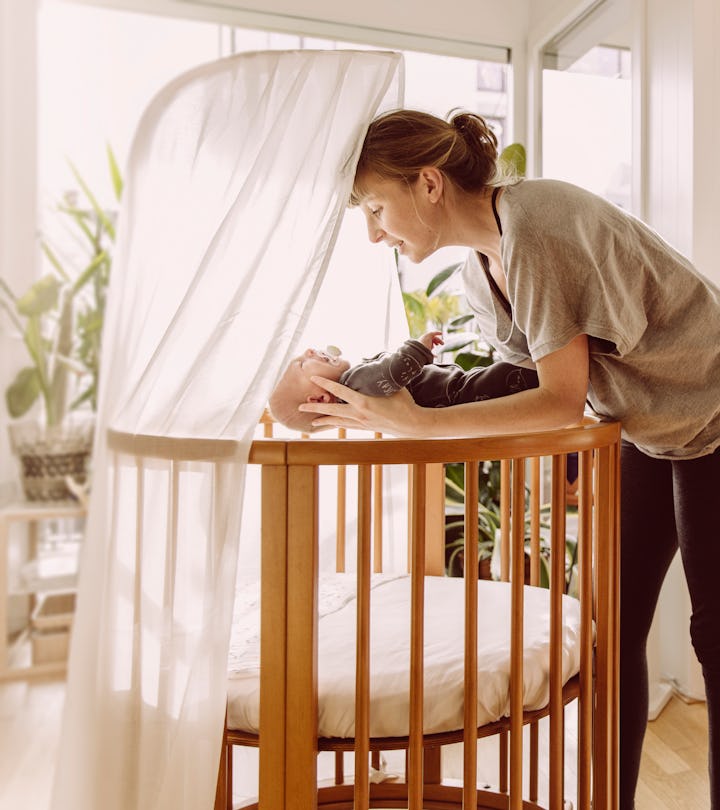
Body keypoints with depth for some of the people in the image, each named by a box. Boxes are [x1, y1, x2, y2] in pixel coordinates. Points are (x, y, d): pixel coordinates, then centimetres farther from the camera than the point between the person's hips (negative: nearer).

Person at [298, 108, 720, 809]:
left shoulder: (537, 225, -28)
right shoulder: (479, 266, -1)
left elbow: (562, 399, -30)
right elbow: (525, 375, -1)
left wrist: (417, 423, -32)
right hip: (646, 429, 8)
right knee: (616, 626, 8)